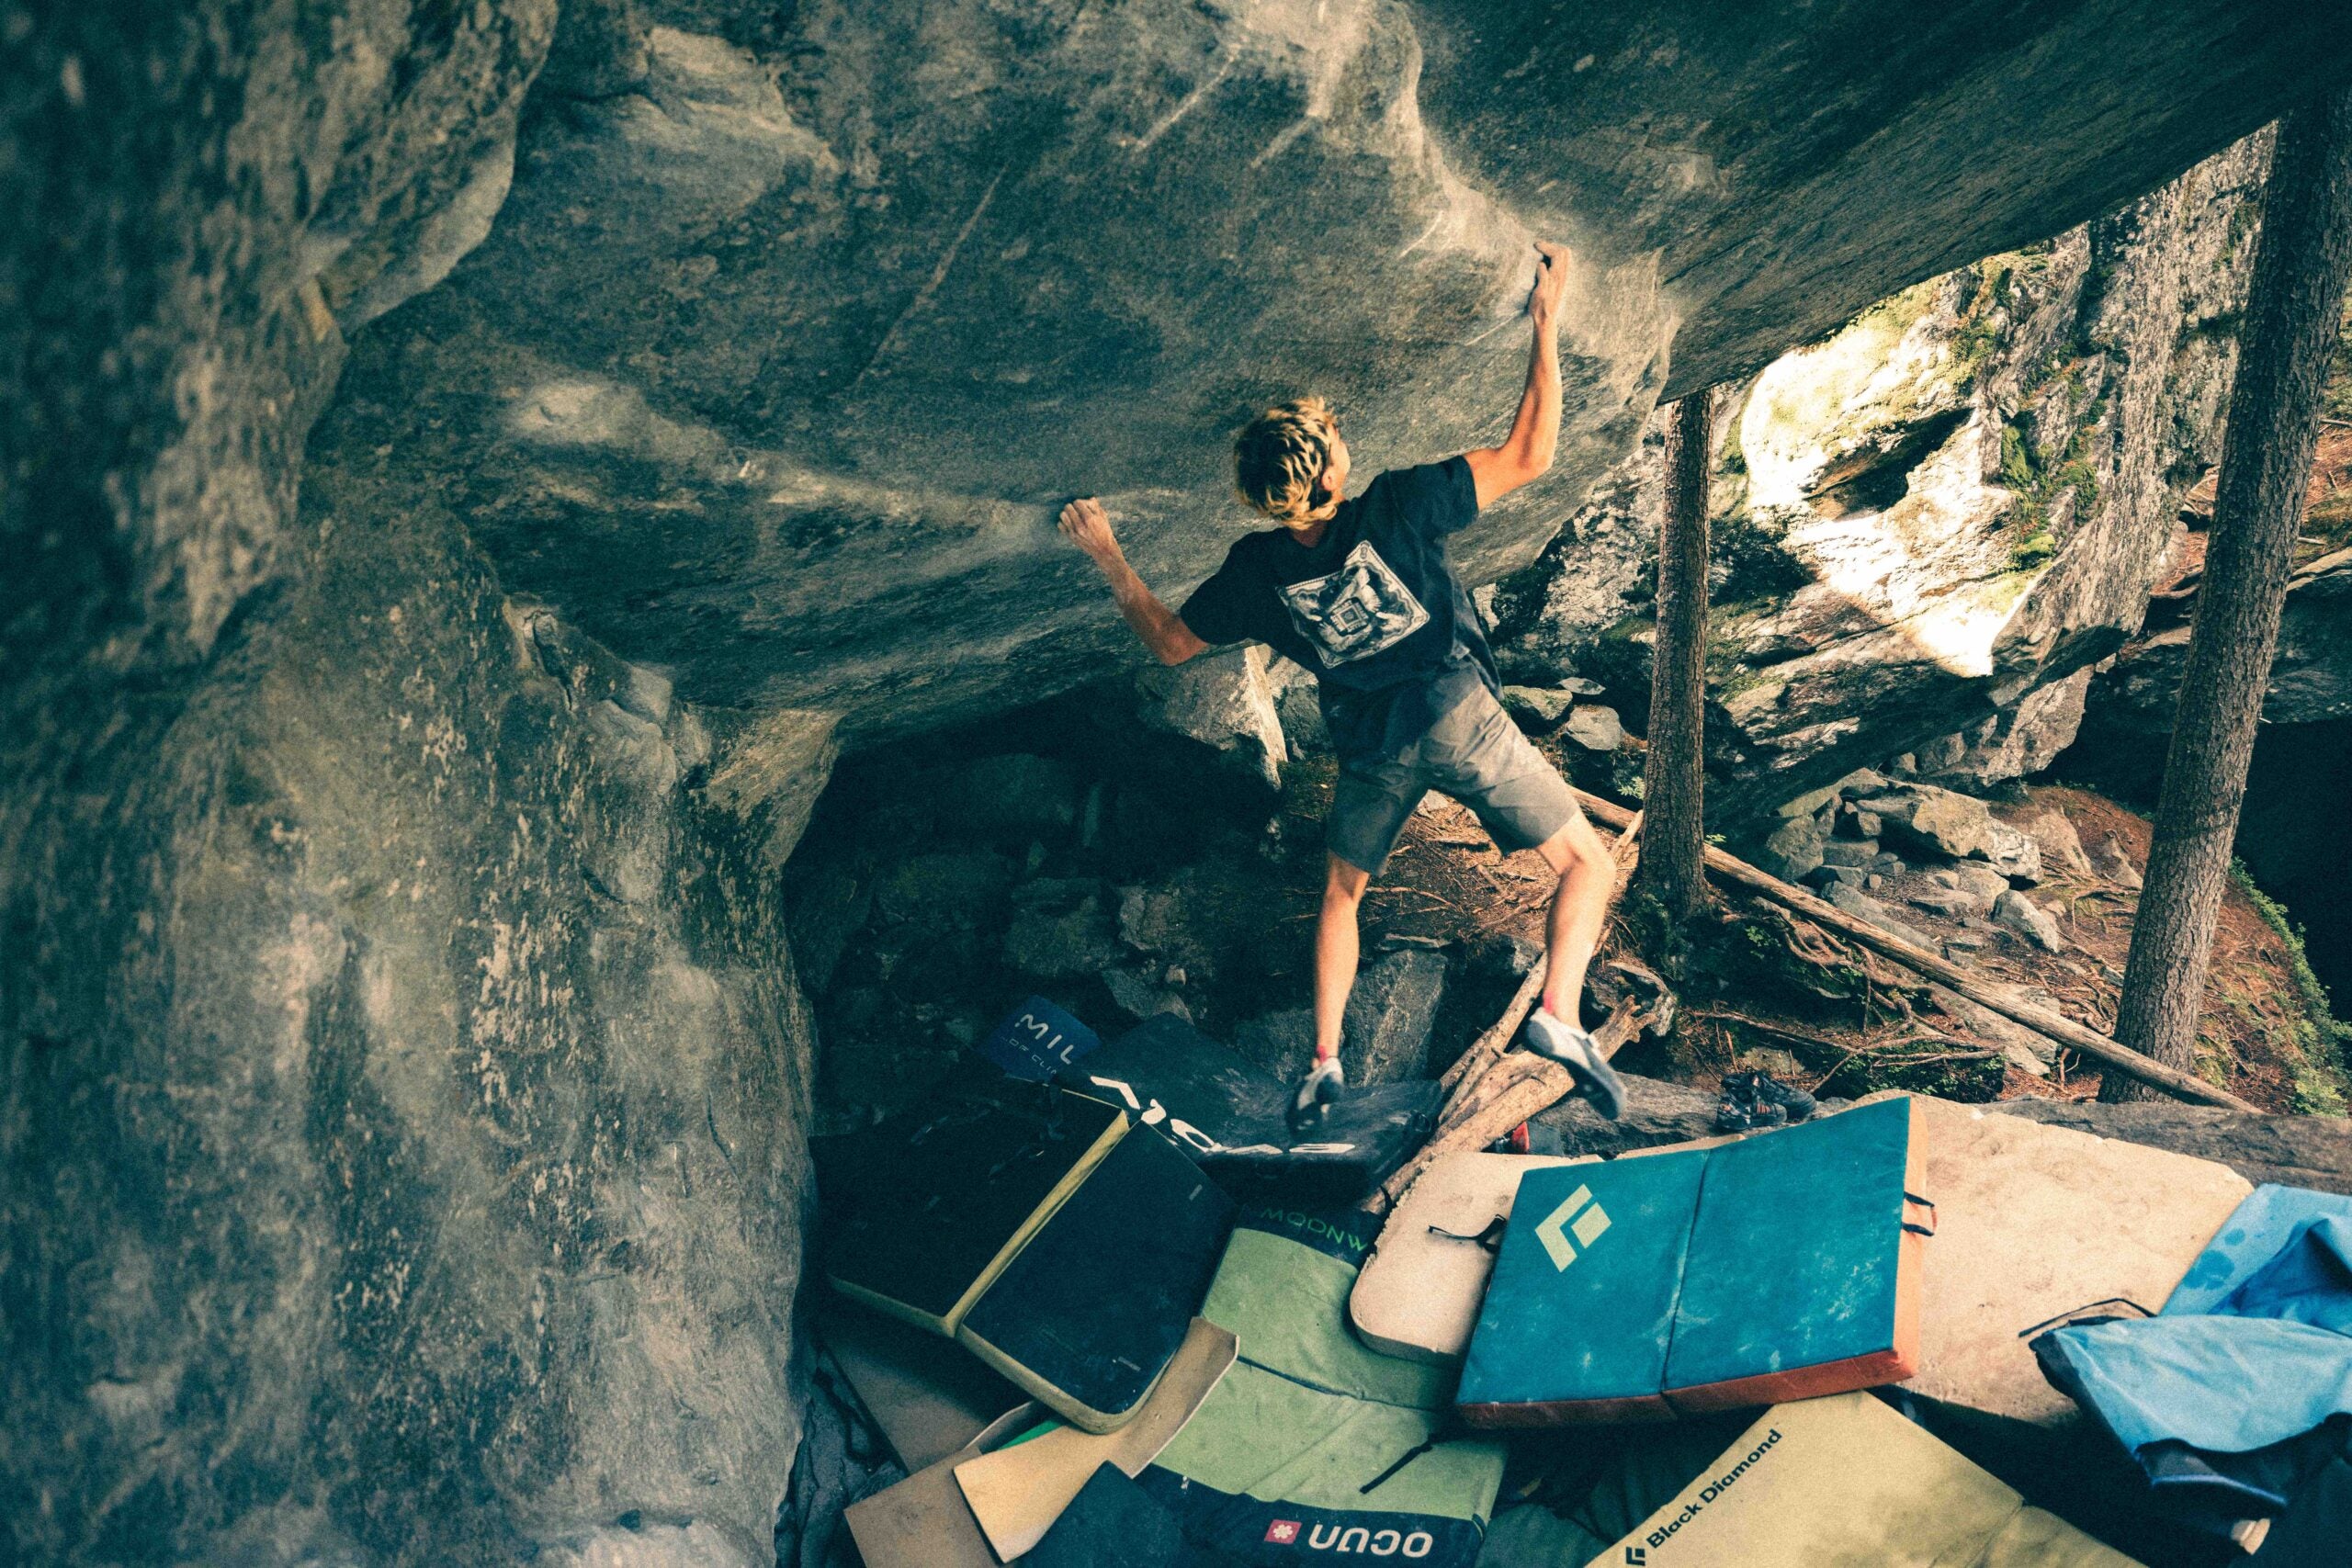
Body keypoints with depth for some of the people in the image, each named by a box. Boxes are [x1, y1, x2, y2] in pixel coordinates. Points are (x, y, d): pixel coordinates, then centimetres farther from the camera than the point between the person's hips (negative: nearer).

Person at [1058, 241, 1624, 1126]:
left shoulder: (1254, 571, -7)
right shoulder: (1392, 511, -18)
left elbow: (1168, 643, 7)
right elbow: (1528, 456, -15)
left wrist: (1107, 558, 15)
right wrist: (1547, 328, -10)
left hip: (1371, 747, 3)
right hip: (1460, 720, -3)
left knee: (1342, 893, 27)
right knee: (1586, 863, 7)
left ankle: (1325, 1060, 21)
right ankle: (1558, 1017, -15)